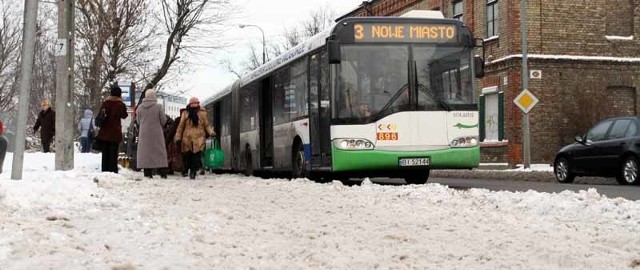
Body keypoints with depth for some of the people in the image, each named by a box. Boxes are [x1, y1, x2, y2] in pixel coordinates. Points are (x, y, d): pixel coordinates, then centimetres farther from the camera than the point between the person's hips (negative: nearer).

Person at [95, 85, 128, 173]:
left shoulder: (105, 102, 4)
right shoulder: (120, 104, -7)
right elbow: (124, 115, 6)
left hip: (104, 131, 3)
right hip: (115, 132, -3)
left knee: (105, 152, 9)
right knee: (113, 152, -2)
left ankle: (105, 170, 10)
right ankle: (113, 170, -6)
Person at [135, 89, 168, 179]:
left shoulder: (140, 107, -2)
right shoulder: (158, 107, -10)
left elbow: (138, 121, 8)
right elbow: (163, 120, -5)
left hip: (144, 134, 2)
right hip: (156, 134, -2)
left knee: (145, 152, 6)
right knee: (160, 152, 4)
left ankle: (147, 173, 1)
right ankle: (162, 173, 2)